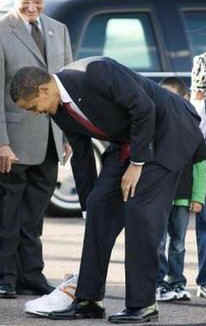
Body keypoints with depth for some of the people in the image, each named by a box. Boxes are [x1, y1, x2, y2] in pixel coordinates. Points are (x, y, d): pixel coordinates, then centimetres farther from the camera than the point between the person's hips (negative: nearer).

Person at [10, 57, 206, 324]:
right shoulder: (60, 111, -2)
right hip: (129, 139, 8)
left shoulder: (96, 72, -28)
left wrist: (136, 163, -21)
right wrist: (87, 208, 14)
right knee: (100, 205, -1)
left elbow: (144, 108, -26)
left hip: (166, 129, -8)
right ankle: (88, 300, 3)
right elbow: (81, 156, 10)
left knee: (139, 208, -15)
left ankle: (142, 304, -9)